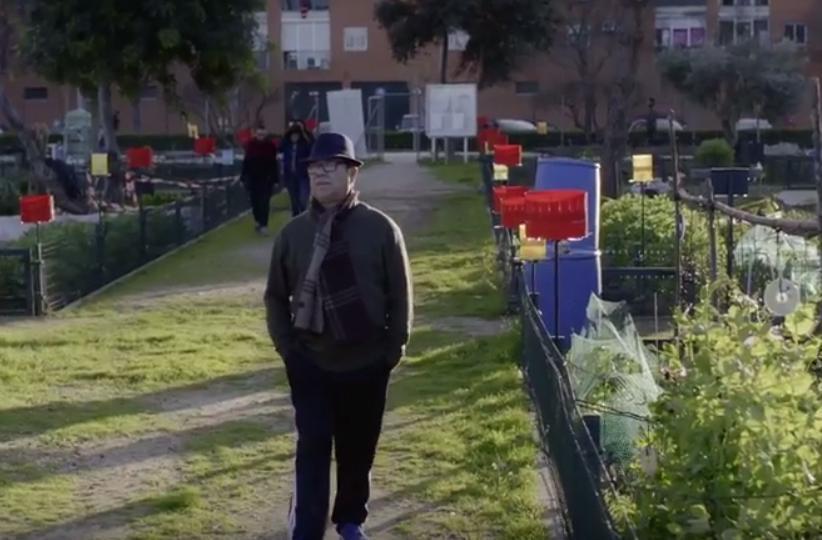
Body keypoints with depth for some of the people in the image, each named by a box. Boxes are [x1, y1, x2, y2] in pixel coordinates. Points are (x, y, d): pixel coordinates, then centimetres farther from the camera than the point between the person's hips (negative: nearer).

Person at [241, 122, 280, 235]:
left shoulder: (271, 145, -5)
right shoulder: (250, 144, -1)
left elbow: (274, 163, -2)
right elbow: (246, 162, 4)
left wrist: (275, 179, -2)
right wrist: (243, 178, 4)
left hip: (266, 178, -2)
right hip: (252, 178, 2)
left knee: (264, 202, -7)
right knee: (255, 201, 10)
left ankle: (263, 225, -6)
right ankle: (258, 220, 32)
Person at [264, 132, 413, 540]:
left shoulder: (380, 228, -6)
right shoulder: (294, 232, -1)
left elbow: (400, 294, -2)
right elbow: (276, 296, 9)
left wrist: (394, 349, -3)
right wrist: (286, 347, 2)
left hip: (367, 363, 0)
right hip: (311, 363, 0)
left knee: (358, 449, 12)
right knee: (313, 448, -3)